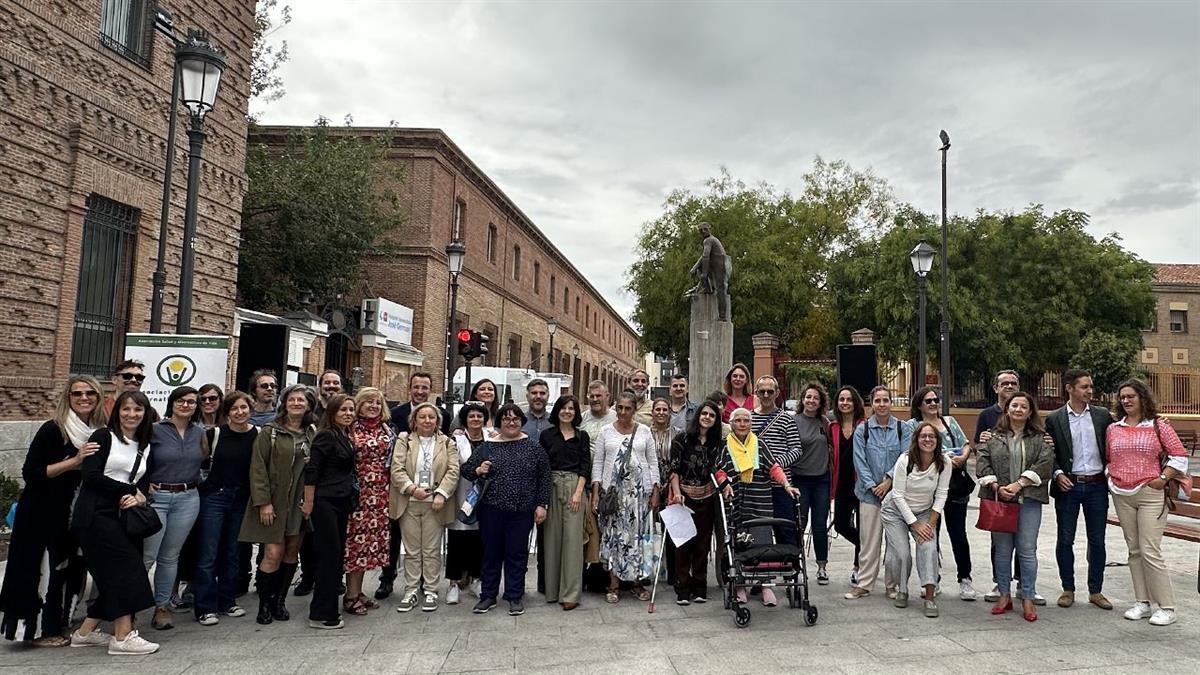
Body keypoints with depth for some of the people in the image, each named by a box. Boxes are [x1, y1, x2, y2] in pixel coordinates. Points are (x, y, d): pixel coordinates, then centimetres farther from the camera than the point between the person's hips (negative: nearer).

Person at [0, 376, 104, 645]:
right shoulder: (53, 430, -12)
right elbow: (30, 472, -15)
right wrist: (74, 461, -24)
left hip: (79, 515, 6)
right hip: (45, 515, -6)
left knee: (73, 567, 11)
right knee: (47, 568, 0)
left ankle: (61, 622, 25)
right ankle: (40, 629, 15)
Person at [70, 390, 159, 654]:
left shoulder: (146, 447, 14)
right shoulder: (103, 437, -3)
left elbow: (144, 484, 12)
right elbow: (91, 476, -13)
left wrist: (138, 497, -11)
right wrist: (131, 490, -11)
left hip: (122, 516, 7)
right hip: (95, 515, -7)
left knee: (113, 577, 6)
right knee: (125, 568, -12)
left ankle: (86, 631, 21)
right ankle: (123, 636, -7)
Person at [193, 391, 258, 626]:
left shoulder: (258, 435, -2)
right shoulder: (215, 433, -7)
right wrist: (201, 483, -6)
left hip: (241, 499, 3)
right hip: (214, 496, -2)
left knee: (231, 552, 13)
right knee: (208, 554, -2)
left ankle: (227, 601, 25)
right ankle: (205, 608, 7)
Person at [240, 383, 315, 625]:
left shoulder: (312, 434, 9)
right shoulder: (269, 432, -3)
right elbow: (258, 468, -8)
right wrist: (263, 502, -14)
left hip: (299, 502, 4)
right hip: (274, 501, -4)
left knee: (292, 552, 8)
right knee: (273, 553, -8)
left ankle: (279, 600, 23)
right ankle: (264, 604, 10)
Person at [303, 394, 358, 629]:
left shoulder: (346, 438, 12)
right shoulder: (326, 436, -12)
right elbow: (311, 471, -15)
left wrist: (351, 498, 13)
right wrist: (308, 503, -15)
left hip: (342, 503, 8)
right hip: (325, 502, -8)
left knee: (337, 556, 11)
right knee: (330, 555, -5)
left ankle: (329, 608, 20)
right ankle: (321, 615, 3)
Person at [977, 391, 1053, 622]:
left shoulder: (1039, 438, 6)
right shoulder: (994, 437, 8)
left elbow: (1045, 462, -7)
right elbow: (982, 462, 2)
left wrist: (1018, 484, -15)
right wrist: (996, 487, -11)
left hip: (1028, 500, -1)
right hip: (999, 499, 1)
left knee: (1027, 550, 1)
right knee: (1002, 549, 8)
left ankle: (1028, 599, 12)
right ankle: (1004, 595, 18)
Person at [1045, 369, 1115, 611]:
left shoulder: (1103, 415, 4)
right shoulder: (1054, 419, -2)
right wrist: (1057, 473, -11)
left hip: (1097, 485, 2)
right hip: (1068, 485, -2)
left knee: (1097, 540, 9)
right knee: (1065, 540, 5)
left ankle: (1095, 591, 21)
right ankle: (1068, 589, 18)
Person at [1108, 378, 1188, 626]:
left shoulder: (1158, 426, -1)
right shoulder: (1113, 429, 9)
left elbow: (1180, 455, -2)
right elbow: (1107, 459, 16)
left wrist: (1163, 479, -8)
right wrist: (1111, 478, 4)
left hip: (1150, 494, -4)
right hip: (1121, 496, 4)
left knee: (1150, 551, -9)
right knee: (1134, 550, 9)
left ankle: (1167, 607, 1)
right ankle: (1142, 602, 17)